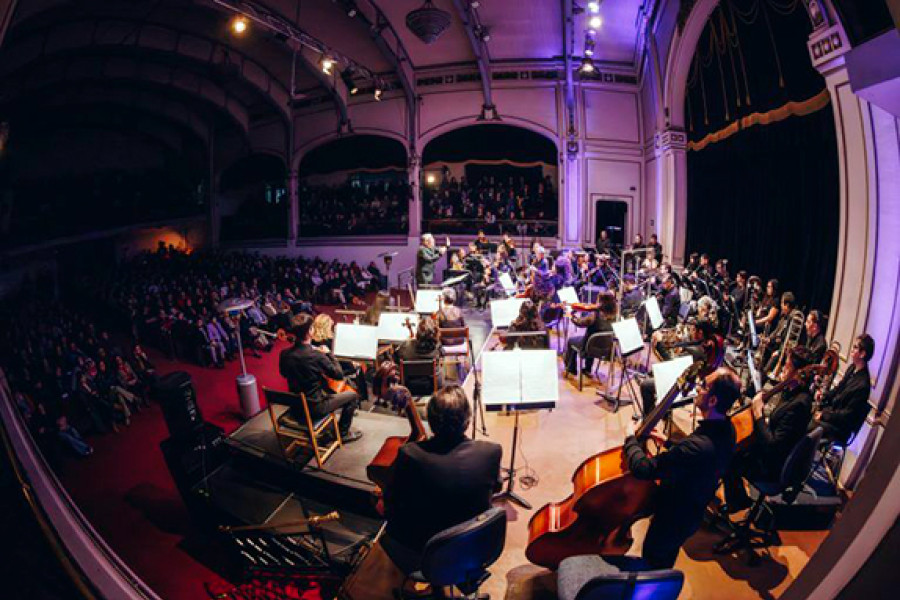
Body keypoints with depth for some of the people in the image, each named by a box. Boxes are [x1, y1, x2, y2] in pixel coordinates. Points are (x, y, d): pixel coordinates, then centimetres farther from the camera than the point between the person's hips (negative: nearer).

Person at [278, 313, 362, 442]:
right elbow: (339, 375, -14)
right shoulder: (317, 356, -27)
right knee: (353, 395, 10)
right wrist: (328, 353, -3)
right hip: (315, 408, -7)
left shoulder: (284, 354, -9)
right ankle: (343, 433, 22)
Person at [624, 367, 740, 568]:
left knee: (652, 565, 21)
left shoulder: (699, 446, -43)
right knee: (666, 562, 34)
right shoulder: (725, 430, -13)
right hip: (691, 513, 8)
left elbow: (643, 469, -36)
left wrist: (631, 439, -20)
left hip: (672, 520, -8)